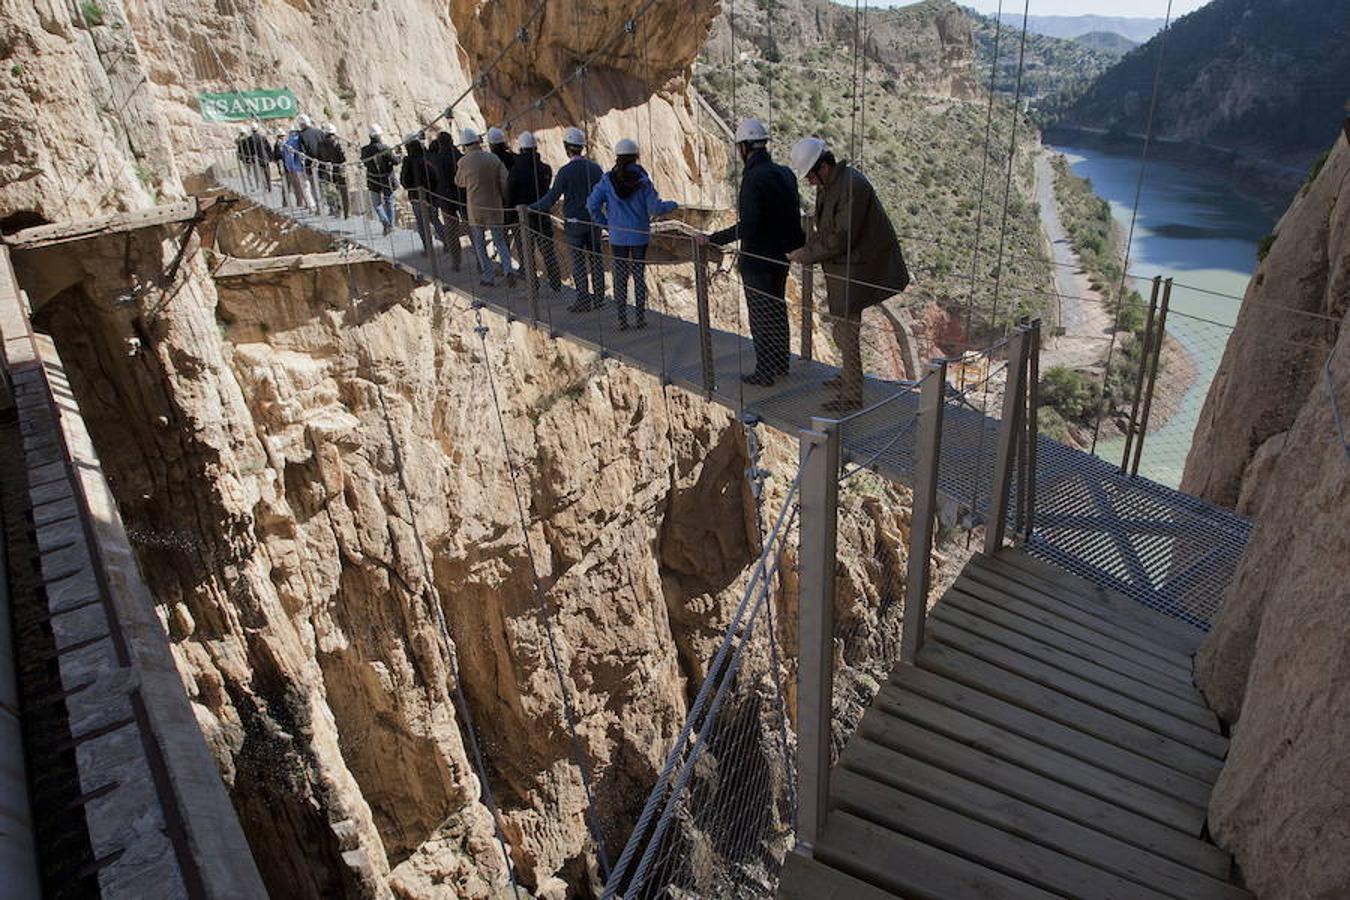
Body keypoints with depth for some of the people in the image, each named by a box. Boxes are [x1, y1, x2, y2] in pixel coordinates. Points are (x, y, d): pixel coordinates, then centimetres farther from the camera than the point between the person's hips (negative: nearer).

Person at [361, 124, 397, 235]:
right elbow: (395, 161, -15)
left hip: (374, 181, 1)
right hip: (387, 180, -1)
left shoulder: (365, 150, -10)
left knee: (376, 203, 13)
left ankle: (385, 222, -10)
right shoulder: (386, 148, -19)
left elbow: (364, 163, 4)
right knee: (389, 202, 17)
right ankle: (391, 225, 21)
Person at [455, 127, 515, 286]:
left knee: (479, 244, 9)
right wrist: (505, 199, 11)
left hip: (475, 208, -2)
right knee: (500, 240, 11)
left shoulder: (464, 162, -8)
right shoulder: (494, 159, -2)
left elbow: (459, 182, 8)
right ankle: (508, 269, -7)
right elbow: (505, 182, -3)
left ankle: (489, 277, 9)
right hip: (495, 206, 2)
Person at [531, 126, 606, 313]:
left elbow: (552, 197, -11)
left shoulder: (565, 171, -13)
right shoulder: (595, 168, 2)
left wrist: (530, 208, -1)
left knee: (579, 264, 2)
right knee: (596, 259, 11)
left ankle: (584, 300, 4)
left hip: (574, 224, -4)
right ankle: (598, 297, 16)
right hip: (594, 221, 5)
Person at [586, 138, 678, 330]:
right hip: (639, 236, -1)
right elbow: (655, 207, -12)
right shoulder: (642, 180, -10)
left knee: (620, 277, 8)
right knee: (639, 276, 10)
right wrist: (672, 205, 7)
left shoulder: (608, 180, -6)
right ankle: (641, 318, 13)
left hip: (617, 236, 1)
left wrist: (604, 222, 6)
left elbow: (592, 204, -8)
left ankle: (622, 319, 9)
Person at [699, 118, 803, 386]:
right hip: (781, 256, 8)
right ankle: (781, 364, 32)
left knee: (760, 316, 3)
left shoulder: (753, 177, -22)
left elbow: (748, 225, -28)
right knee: (778, 309, 20)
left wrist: (712, 239, -22)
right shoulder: (785, 173, 4)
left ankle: (764, 373, 11)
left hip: (758, 260, -8)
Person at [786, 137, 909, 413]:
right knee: (842, 330, 21)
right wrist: (807, 250, 1)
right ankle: (849, 377, 38)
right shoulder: (827, 185, 7)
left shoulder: (852, 186, -23)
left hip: (857, 269, -10)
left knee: (846, 332, -4)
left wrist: (808, 254, -15)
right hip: (841, 268, 10)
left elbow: (842, 238, -24)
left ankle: (851, 395, 6)